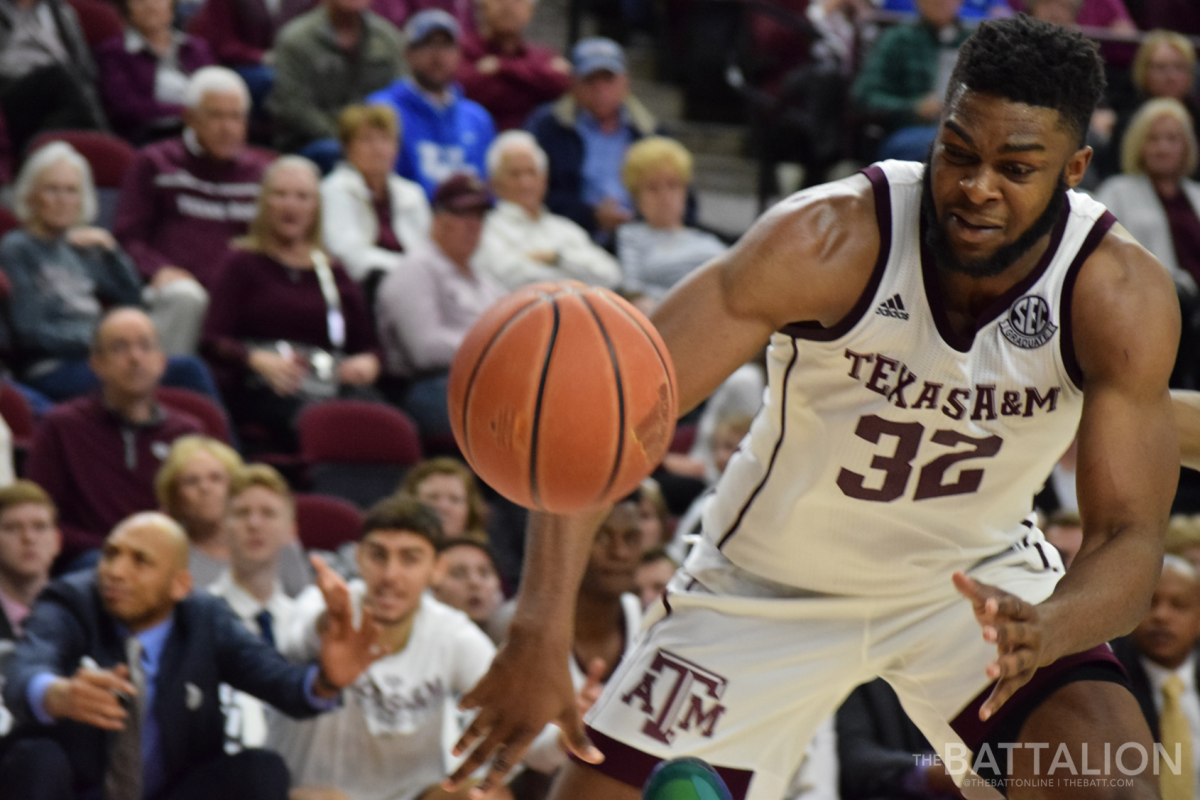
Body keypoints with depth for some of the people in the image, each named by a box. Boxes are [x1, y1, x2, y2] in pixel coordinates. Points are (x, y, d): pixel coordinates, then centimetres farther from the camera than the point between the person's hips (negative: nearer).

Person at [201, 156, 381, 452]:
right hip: (265, 389, -4)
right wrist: (258, 359, -17)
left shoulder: (334, 273, 29)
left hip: (335, 383, 4)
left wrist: (367, 362, -1)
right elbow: (213, 340, 3)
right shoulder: (244, 264, 16)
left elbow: (365, 344, 25)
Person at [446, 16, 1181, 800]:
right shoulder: (828, 241, -30)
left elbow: (1129, 538, -25)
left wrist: (1041, 633, -50)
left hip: (978, 582, 1)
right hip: (771, 586, -1)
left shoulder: (1119, 296, -25)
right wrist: (541, 632, -46)